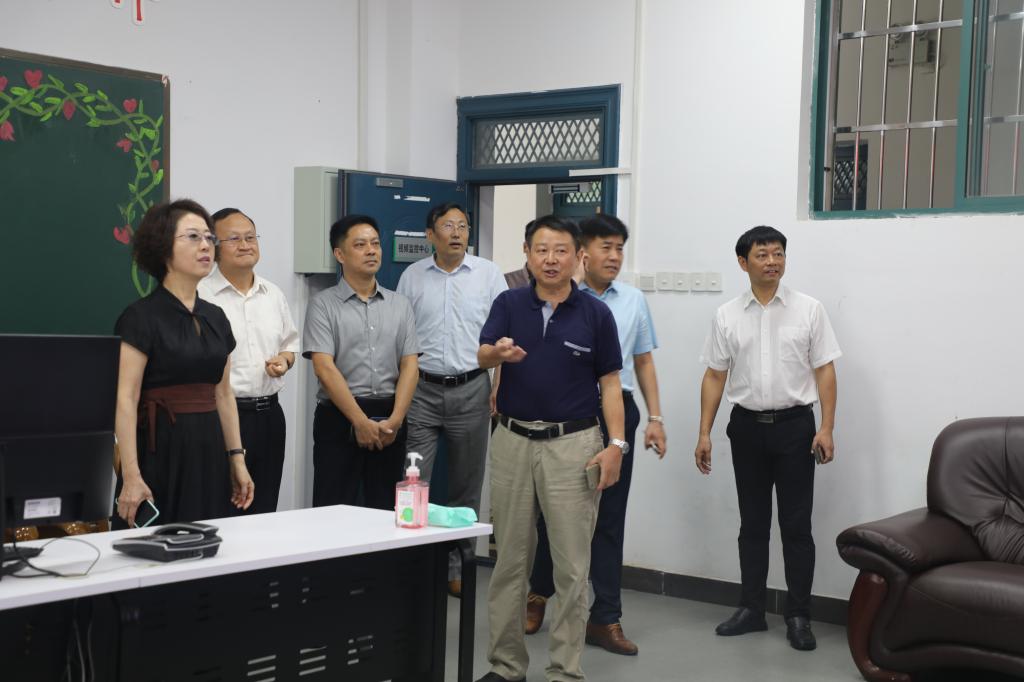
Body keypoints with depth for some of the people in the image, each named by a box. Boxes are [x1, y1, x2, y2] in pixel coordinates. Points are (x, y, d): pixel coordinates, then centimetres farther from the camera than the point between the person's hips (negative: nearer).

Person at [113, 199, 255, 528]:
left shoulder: (216, 317, 11)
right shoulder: (141, 316, -9)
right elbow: (126, 400, -14)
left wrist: (237, 459, 10)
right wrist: (131, 476, -21)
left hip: (209, 448, 7)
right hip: (160, 448, -6)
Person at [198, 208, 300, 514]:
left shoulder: (273, 294, 13)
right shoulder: (201, 296, -8)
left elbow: (291, 342, 26)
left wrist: (285, 359, 2)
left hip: (269, 413, 6)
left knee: (265, 512, 12)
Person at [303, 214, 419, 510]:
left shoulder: (399, 304, 10)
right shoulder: (323, 304, -1)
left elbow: (409, 365, 4)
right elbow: (324, 367, -10)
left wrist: (395, 420, -9)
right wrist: (361, 421, -16)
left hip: (390, 421, 4)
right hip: (339, 418, -3)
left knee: (385, 510, 8)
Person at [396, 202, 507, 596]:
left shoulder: (488, 275, 3)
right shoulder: (412, 277, 5)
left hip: (471, 390, 0)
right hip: (421, 389, 0)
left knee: (466, 486, 8)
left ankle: (457, 566, 19)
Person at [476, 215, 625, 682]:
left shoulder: (596, 313, -2)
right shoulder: (508, 304, 1)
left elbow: (609, 383, 0)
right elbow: (482, 357, -14)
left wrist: (616, 444, -12)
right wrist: (500, 351, -38)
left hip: (572, 445, -2)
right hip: (512, 442, 2)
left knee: (572, 566, 1)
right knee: (510, 560, 10)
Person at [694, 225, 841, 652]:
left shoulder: (809, 310, -1)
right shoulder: (727, 317, 4)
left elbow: (825, 370, -2)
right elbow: (714, 376, 6)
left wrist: (827, 428, -10)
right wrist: (704, 433, 2)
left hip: (794, 424, -2)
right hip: (747, 425, 2)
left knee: (796, 525, 1)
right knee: (752, 523, 11)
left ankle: (798, 616, 10)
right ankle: (751, 609, 21)